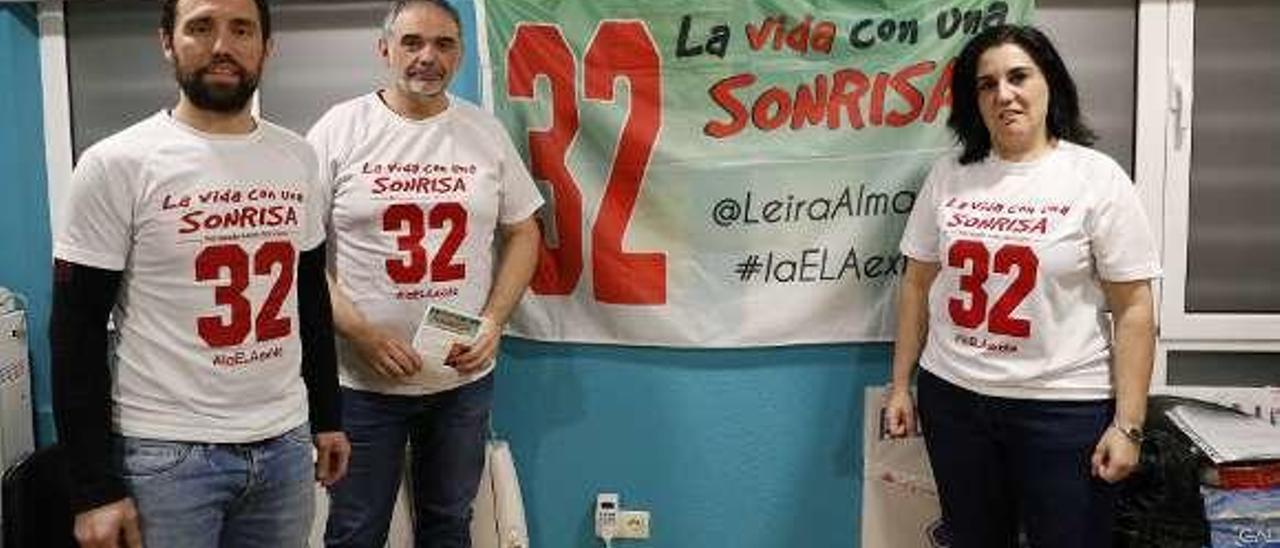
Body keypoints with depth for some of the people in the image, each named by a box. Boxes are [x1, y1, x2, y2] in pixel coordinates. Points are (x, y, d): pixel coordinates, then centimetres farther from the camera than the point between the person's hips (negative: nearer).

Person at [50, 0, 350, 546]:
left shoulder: (297, 157, 6)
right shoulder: (116, 164, -8)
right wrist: (94, 488, -10)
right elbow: (77, 331, -7)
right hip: (166, 453, -4)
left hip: (285, 443, 5)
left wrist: (327, 417, 13)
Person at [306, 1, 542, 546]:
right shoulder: (340, 129, -6)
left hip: (464, 376, 3)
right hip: (363, 379, -2)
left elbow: (522, 232, 9)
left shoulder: (486, 131, 3)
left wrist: (494, 321, -5)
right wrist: (360, 333, -16)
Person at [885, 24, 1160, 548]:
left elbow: (1133, 309, -7)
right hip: (952, 396, 3)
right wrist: (900, 384, 9)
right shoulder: (947, 175, 4)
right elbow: (918, 283, 9)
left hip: (1065, 406, -3)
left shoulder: (1097, 176, -6)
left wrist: (1128, 424, -11)